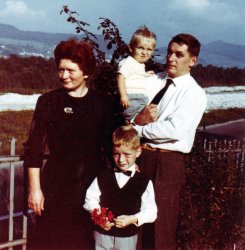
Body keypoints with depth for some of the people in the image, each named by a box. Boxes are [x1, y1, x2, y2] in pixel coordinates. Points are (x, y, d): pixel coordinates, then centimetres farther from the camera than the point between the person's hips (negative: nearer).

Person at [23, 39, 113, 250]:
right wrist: (35, 188, -8)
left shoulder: (101, 102, 4)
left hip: (94, 183, 3)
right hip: (57, 185, -2)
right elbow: (34, 148, -5)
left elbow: (109, 144, 10)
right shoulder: (48, 101, -4)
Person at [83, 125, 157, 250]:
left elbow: (150, 211, -6)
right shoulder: (103, 177, 0)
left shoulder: (144, 182, -6)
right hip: (102, 234, 2)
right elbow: (90, 199, 3)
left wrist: (133, 219, -21)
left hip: (128, 236, -1)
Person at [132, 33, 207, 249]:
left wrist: (139, 128, -9)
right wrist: (139, 119, -13)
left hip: (169, 161, -5)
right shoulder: (154, 81, 12)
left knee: (161, 228, 4)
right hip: (141, 155, 5)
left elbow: (174, 130, -18)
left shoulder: (195, 94, -6)